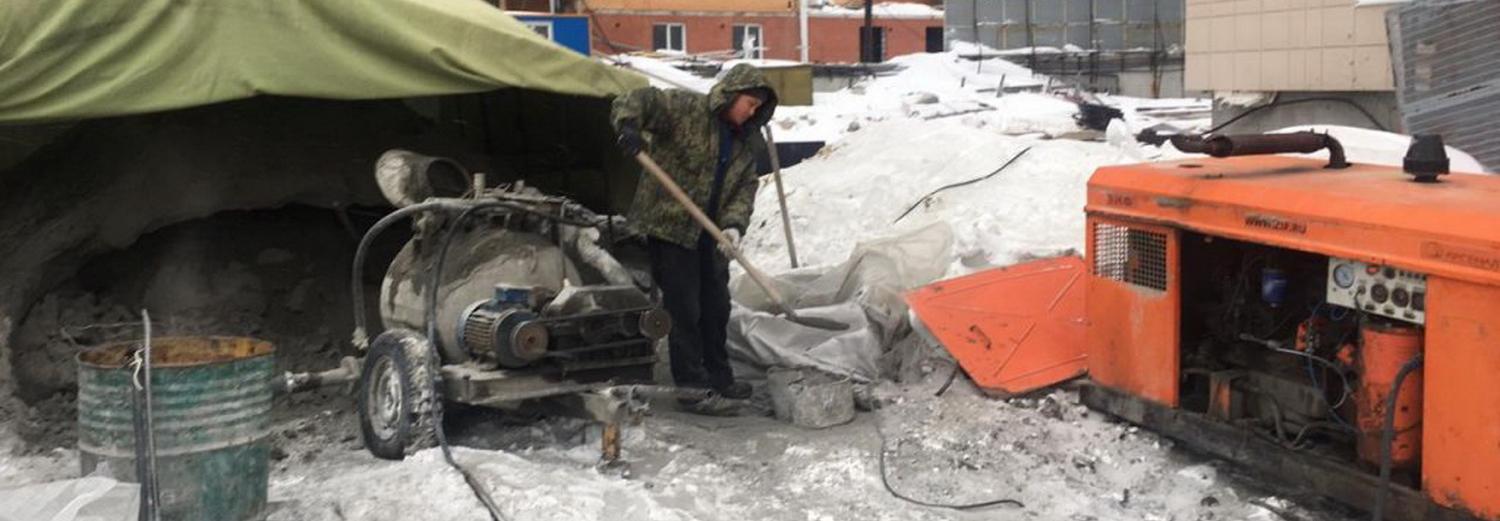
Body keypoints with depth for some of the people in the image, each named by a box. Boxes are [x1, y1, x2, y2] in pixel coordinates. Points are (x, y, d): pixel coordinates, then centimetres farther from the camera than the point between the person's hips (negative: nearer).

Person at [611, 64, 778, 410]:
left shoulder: (745, 142, 9)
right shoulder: (685, 108, -11)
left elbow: (745, 188, 3)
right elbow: (636, 100, -18)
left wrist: (734, 225, -15)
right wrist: (629, 127, -39)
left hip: (709, 233, 8)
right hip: (669, 225, -7)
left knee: (716, 306, 15)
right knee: (683, 308, -4)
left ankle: (719, 377, 29)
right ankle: (691, 384, 5)